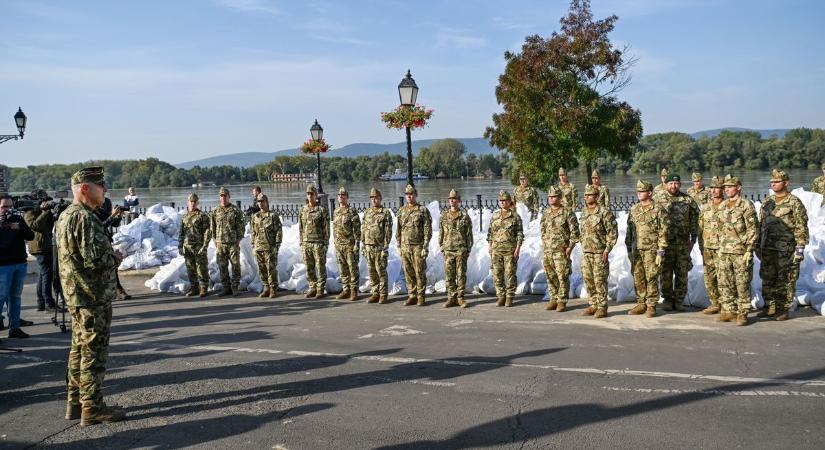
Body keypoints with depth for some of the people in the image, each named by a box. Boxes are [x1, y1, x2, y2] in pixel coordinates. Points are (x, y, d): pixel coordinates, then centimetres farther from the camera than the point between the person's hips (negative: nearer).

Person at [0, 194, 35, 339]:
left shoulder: (18, 219, 11)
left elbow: (31, 236, 1)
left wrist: (19, 228, -15)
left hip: (21, 263, 4)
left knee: (16, 296, 10)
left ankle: (14, 327, 16)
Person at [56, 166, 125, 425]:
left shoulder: (66, 215, 14)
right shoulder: (84, 217, -19)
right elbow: (94, 260, -25)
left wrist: (108, 254, 11)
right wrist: (115, 257, -6)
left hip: (76, 295, 10)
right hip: (93, 296, -10)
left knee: (80, 348, 17)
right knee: (94, 352, -2)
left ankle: (75, 403, 25)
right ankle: (92, 409, 5)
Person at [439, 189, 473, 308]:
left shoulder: (464, 216, 1)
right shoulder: (444, 217, 10)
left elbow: (469, 234, 2)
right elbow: (441, 234, 14)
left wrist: (468, 249, -2)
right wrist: (441, 247, 7)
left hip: (461, 250, -2)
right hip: (448, 250, 3)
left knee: (461, 274, 1)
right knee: (449, 275, 4)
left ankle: (460, 297, 9)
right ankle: (451, 298, 11)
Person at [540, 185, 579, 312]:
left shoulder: (568, 212, -5)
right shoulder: (546, 213, 12)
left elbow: (575, 231, -6)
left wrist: (570, 247, -11)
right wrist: (544, 243, 13)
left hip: (561, 250, -5)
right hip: (547, 250, 6)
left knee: (562, 276, -3)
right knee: (550, 276, 9)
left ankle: (562, 301, 4)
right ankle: (554, 299, 19)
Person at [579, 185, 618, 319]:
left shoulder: (604, 212, -10)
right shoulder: (584, 212, 12)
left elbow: (613, 232, -11)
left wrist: (607, 249, -15)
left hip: (599, 252, -7)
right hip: (586, 252, 7)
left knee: (600, 280, -4)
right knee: (588, 279, 9)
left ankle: (602, 307, 3)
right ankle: (593, 305, 19)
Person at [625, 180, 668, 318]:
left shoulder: (658, 210, -6)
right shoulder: (634, 210, 11)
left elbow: (663, 232, -9)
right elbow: (629, 230, 16)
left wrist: (660, 252, -13)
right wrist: (629, 249, 13)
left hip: (651, 250, -5)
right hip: (636, 250, 5)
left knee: (651, 278, -2)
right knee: (638, 278, 8)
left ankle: (651, 306, 7)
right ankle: (641, 304, 18)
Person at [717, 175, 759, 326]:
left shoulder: (746, 205, -9)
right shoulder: (724, 206, 14)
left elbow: (753, 230, -11)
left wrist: (749, 251, -16)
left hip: (741, 251, -7)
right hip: (724, 252, 7)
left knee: (742, 284, 0)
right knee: (725, 283, 9)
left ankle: (743, 313, 8)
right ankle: (728, 311, 18)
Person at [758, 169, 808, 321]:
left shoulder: (794, 203, -5)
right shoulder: (767, 203, 13)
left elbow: (801, 227, -8)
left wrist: (800, 247, -13)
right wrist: (759, 246, 15)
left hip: (786, 250, -6)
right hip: (767, 249, 6)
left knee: (785, 280, 0)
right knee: (767, 279, 9)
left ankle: (783, 309, 8)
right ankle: (770, 307, 19)